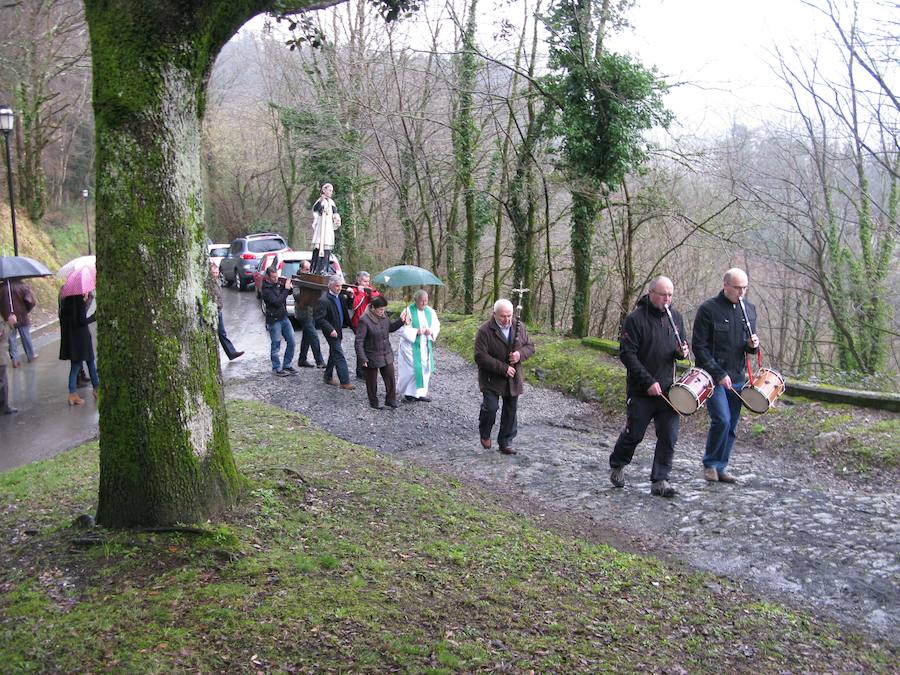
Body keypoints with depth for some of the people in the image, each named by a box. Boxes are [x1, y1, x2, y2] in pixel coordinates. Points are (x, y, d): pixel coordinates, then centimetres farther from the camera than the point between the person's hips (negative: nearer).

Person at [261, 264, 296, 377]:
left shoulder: (278, 283, 5)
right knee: (276, 346, 1)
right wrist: (286, 289, -21)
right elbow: (277, 302, -26)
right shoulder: (266, 290, -16)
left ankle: (287, 365, 22)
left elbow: (290, 292, 17)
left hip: (284, 318, 7)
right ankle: (277, 369, 12)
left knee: (291, 342, 9)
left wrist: (290, 287, -6)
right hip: (274, 320, -7)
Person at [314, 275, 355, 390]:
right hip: (331, 332, -9)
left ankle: (328, 376, 33)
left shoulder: (340, 296, 5)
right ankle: (345, 382, -6)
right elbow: (320, 319, -20)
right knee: (339, 356, -8)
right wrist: (330, 329, -25)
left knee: (334, 353, 19)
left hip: (338, 330, 9)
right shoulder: (324, 300, -20)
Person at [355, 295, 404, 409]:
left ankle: (390, 399, 25)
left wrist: (401, 321, 0)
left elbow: (390, 327, 17)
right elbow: (359, 341, -21)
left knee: (390, 377, 10)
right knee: (372, 381, 11)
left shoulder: (383, 316, -2)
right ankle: (373, 402, 28)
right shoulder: (364, 320, -23)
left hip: (387, 355, 6)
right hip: (372, 357, -6)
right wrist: (362, 359, -22)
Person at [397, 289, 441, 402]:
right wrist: (416, 331, -25)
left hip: (425, 346, 5)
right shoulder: (408, 311, -11)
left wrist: (431, 331, -15)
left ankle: (420, 393, 16)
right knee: (412, 368, -5)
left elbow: (436, 325, 7)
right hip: (411, 346, -5)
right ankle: (409, 392, 13)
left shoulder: (430, 311, 5)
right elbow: (402, 329, -15)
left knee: (425, 368, 6)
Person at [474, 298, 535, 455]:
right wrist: (503, 368, -21)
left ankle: (506, 442, 22)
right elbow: (480, 356, -19)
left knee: (511, 411, 8)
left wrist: (521, 354, -13)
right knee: (490, 407, -13)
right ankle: (484, 434, 16)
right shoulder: (485, 330, -15)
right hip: (492, 379, -5)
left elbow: (530, 346, 11)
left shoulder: (519, 327, 2)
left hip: (513, 379, 5)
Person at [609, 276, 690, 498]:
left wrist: (682, 351, -6)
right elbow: (627, 354, -14)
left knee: (669, 436, -1)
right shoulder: (635, 319, -11)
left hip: (668, 389, 5)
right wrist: (648, 382, -18)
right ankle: (617, 465, 32)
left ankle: (660, 481, 8)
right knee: (634, 434, 6)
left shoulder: (675, 317, 7)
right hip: (641, 391, -5)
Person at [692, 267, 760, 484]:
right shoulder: (708, 309, -8)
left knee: (731, 425, 7)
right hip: (713, 377, -5)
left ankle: (721, 467, 20)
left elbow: (749, 346, 20)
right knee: (722, 420, -15)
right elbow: (699, 346, -9)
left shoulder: (749, 309, 9)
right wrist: (719, 374, -15)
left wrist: (753, 345, -6)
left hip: (737, 377, 5)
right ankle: (710, 464, 4)